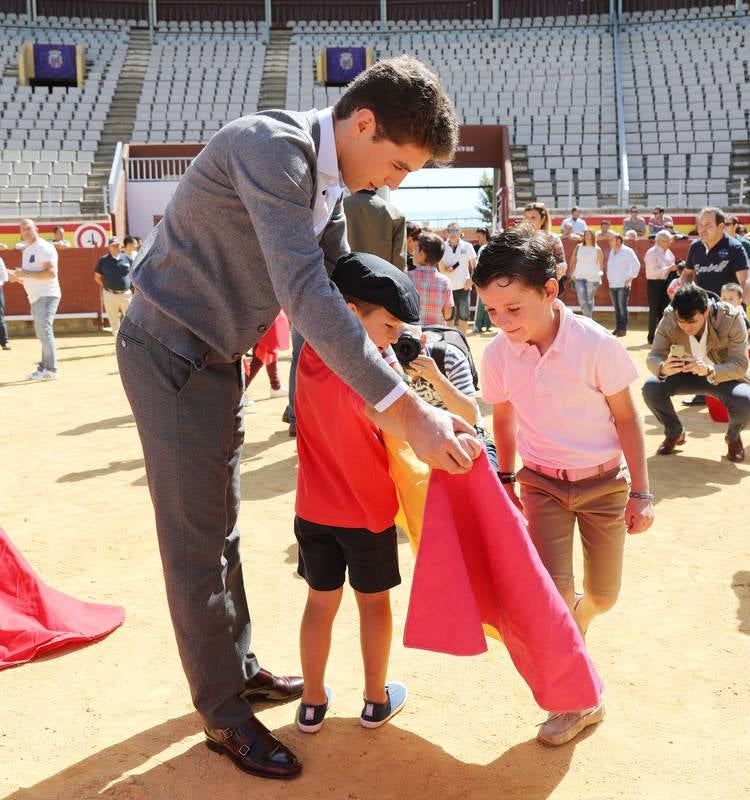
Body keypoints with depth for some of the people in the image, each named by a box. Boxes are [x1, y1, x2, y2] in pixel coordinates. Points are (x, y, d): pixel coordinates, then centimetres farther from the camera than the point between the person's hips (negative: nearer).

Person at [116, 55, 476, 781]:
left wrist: (406, 380, 4)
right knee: (196, 539, 0)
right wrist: (408, 412, -38)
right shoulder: (269, 146, -26)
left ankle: (239, 668, 34)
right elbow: (305, 296, -36)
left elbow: (340, 287, 10)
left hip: (218, 356, 9)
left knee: (219, 525, 18)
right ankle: (224, 714, 15)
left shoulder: (327, 177, 2)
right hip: (171, 353, -9)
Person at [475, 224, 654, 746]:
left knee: (603, 596, 11)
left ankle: (577, 624, 48)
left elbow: (626, 417, -11)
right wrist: (506, 480, 11)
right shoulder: (498, 354, -14)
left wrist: (641, 492, -7)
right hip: (542, 482, 1)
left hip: (604, 481, -1)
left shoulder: (596, 345, -23)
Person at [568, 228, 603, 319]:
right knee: (581, 300, -7)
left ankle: (589, 319, 17)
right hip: (579, 277, 2)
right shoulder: (578, 248, 8)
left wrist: (600, 277, 0)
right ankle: (587, 317, 7)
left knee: (590, 299, 4)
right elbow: (573, 261, 13)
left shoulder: (597, 250, 1)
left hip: (592, 278, -2)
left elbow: (601, 264, 5)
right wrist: (572, 273, 4)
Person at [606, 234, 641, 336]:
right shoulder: (612, 251, 14)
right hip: (612, 285, 7)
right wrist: (609, 276, 18)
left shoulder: (627, 251, -8)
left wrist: (631, 278, -13)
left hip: (623, 285, -7)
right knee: (616, 308, 9)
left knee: (622, 307, -10)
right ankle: (617, 328, 15)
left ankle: (623, 329, -5)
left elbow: (636, 264, -12)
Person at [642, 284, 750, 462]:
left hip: (725, 375, -2)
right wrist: (662, 368, -48)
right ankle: (674, 433, 7)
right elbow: (653, 357, -22)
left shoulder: (732, 318, -30)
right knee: (650, 387, -24)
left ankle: (733, 437, 5)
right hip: (686, 374, 3)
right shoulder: (669, 319, -24)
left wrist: (709, 370, -52)